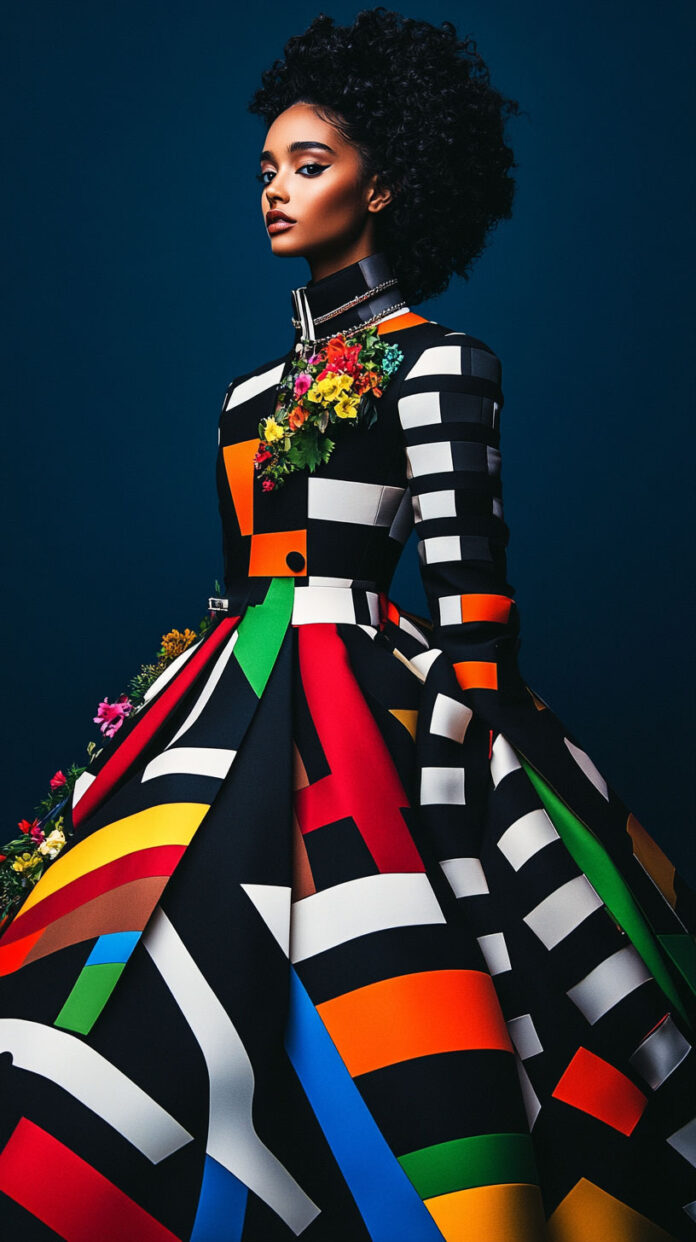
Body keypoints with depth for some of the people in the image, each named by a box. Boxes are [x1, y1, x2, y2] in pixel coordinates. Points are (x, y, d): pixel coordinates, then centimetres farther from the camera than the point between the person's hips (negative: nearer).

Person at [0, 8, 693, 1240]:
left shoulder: (436, 360, -3)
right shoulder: (262, 381, 19)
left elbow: (468, 579, -10)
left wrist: (448, 764, -15)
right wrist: (214, 675, 17)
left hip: (367, 697, -7)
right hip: (242, 702, 8)